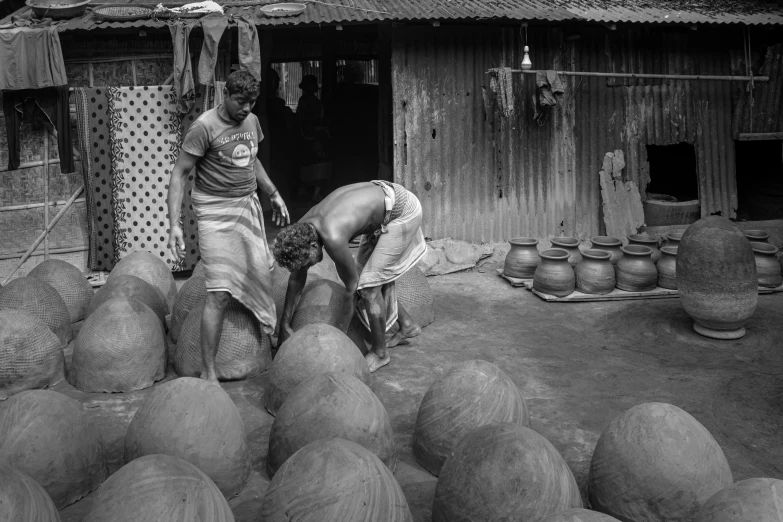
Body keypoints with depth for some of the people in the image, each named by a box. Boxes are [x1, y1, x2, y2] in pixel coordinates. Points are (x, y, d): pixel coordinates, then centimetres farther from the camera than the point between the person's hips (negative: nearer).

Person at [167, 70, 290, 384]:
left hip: (249, 206, 7)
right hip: (216, 213, -7)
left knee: (261, 276, 4)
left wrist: (274, 195, 24)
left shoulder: (252, 121, 8)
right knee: (220, 294, -10)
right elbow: (179, 174, -12)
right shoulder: (204, 127, -13)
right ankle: (207, 373, -3)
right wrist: (174, 224, -19)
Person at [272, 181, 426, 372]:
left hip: (403, 210, -9)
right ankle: (406, 325, 31)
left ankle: (379, 353, 8)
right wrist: (284, 326, 9)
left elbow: (351, 287, -20)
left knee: (368, 284, -8)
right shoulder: (301, 230, -8)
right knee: (364, 275, 16)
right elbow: (296, 279, 5)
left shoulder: (332, 238, -33)